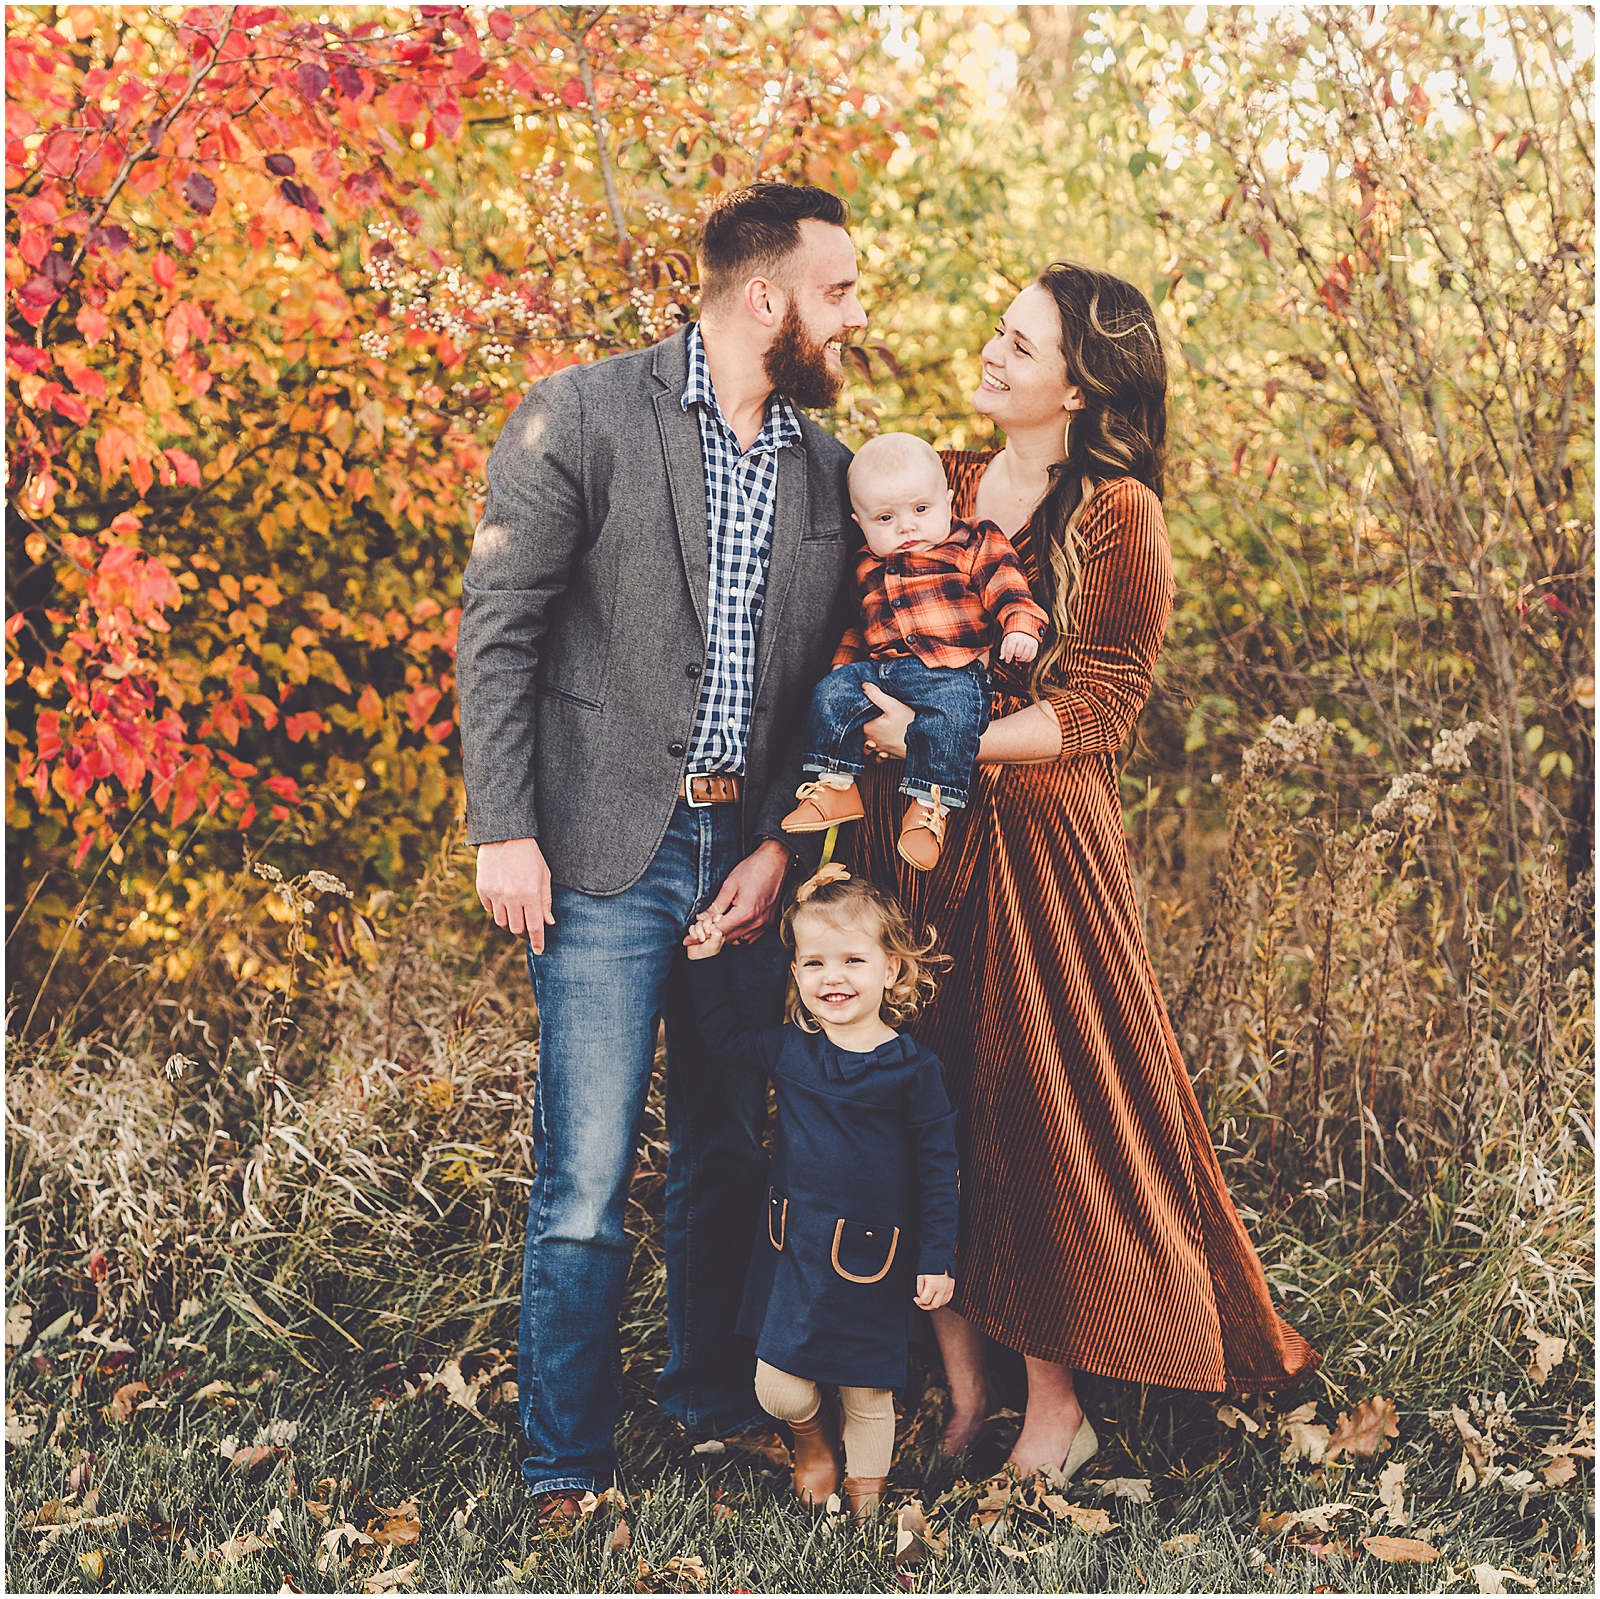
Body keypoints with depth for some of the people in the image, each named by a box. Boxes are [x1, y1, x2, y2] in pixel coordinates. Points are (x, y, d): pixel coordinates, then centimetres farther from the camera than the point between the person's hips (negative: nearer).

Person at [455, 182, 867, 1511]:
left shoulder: (827, 467, 12)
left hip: (749, 856, 5)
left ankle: (714, 1400, 34)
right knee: (587, 1178, -4)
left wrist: (780, 843, 1)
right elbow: (497, 632, -6)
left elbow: (823, 679, 13)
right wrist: (504, 830, -11)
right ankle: (566, 1467, 10)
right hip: (609, 852, -5)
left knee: (731, 1154, 14)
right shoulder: (580, 419, -5)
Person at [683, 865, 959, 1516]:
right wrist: (705, 960, 8)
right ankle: (812, 1437, 34)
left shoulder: (913, 1069, -10)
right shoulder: (789, 1050, -1)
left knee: (867, 1391, 10)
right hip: (793, 1248, 3)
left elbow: (937, 1166, -4)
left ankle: (864, 1486, 35)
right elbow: (723, 1033, 18)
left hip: (873, 1258, -2)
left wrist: (936, 1260, -4)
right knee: (779, 1388, 0)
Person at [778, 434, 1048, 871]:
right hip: (877, 667, 6)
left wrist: (1021, 626, -21)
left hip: (952, 671, -5)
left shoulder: (975, 548, 5)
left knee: (951, 713, -33)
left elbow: (1007, 589, -3)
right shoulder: (868, 569, 20)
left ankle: (928, 806, -26)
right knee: (831, 695, -12)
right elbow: (855, 626, 32)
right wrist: (843, 665, 21)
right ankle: (833, 786, -5)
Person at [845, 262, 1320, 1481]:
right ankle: (961, 1384, 16)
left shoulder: (1118, 513, -4)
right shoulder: (940, 484, 11)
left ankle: (1055, 1410, 12)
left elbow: (1103, 702, -9)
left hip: (1038, 842, -5)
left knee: (1035, 1108, -1)